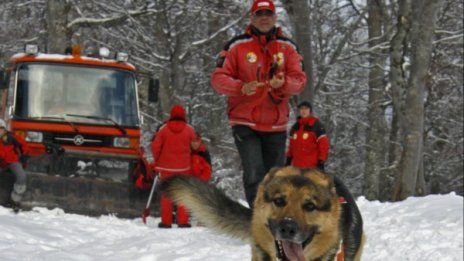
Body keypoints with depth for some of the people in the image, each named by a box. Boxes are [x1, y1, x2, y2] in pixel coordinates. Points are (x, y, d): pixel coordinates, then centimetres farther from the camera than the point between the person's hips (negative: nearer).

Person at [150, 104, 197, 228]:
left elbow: (155, 146, -7)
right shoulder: (189, 130, -4)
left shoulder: (164, 129, -5)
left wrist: (157, 161, 8)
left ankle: (166, 221, 5)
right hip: (183, 167, 0)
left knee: (166, 194, 7)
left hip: (166, 166, 0)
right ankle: (182, 221, 2)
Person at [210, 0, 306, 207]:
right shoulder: (237, 46, 0)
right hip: (245, 123, -3)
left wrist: (283, 83, -23)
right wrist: (241, 87, -23)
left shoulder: (287, 48, 7)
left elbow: (299, 80, 1)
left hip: (276, 125, 3)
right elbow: (218, 78, -3)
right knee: (254, 175, -17)